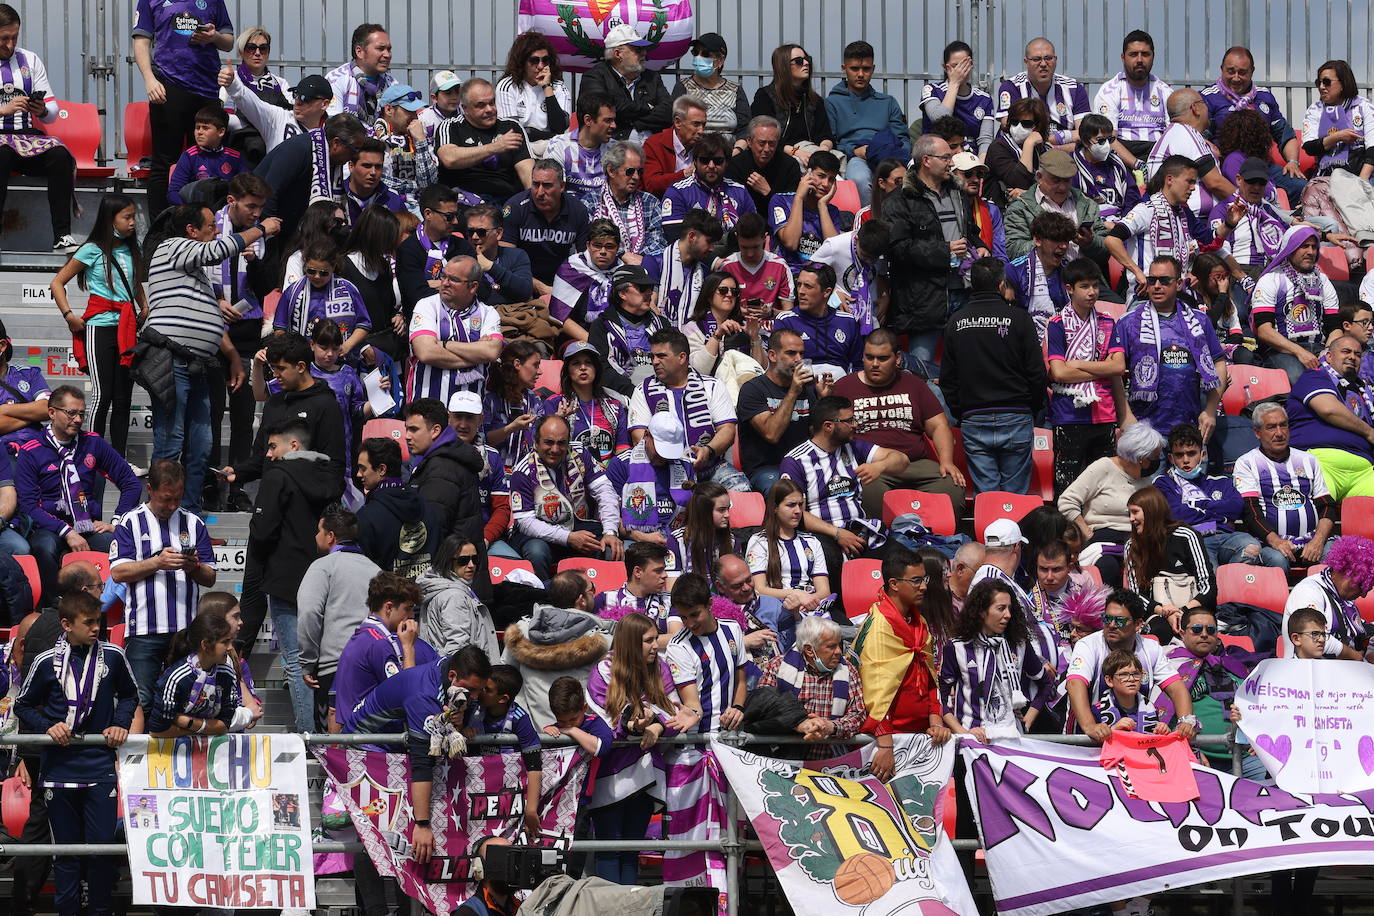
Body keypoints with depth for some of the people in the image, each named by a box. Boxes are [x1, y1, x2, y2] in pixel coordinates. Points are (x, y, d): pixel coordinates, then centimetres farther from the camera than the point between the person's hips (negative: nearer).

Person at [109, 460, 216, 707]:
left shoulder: (194, 524, 15)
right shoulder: (131, 522, 6)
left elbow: (210, 579, 14)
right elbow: (117, 573, -3)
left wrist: (194, 567, -8)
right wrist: (157, 562, -14)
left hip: (187, 628, 3)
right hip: (144, 629, -3)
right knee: (140, 700, -9)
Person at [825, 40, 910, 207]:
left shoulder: (888, 102, 31)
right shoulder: (833, 102, 21)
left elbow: (905, 141, 22)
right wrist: (854, 151, -9)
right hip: (853, 159, -2)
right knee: (860, 178, -42)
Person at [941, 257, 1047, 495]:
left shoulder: (956, 322, 5)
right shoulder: (1019, 319, -5)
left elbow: (947, 379, 9)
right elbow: (1037, 373, -4)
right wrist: (1034, 409, 12)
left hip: (973, 421, 2)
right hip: (1015, 419, -2)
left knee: (985, 495, 3)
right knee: (1015, 493, 2)